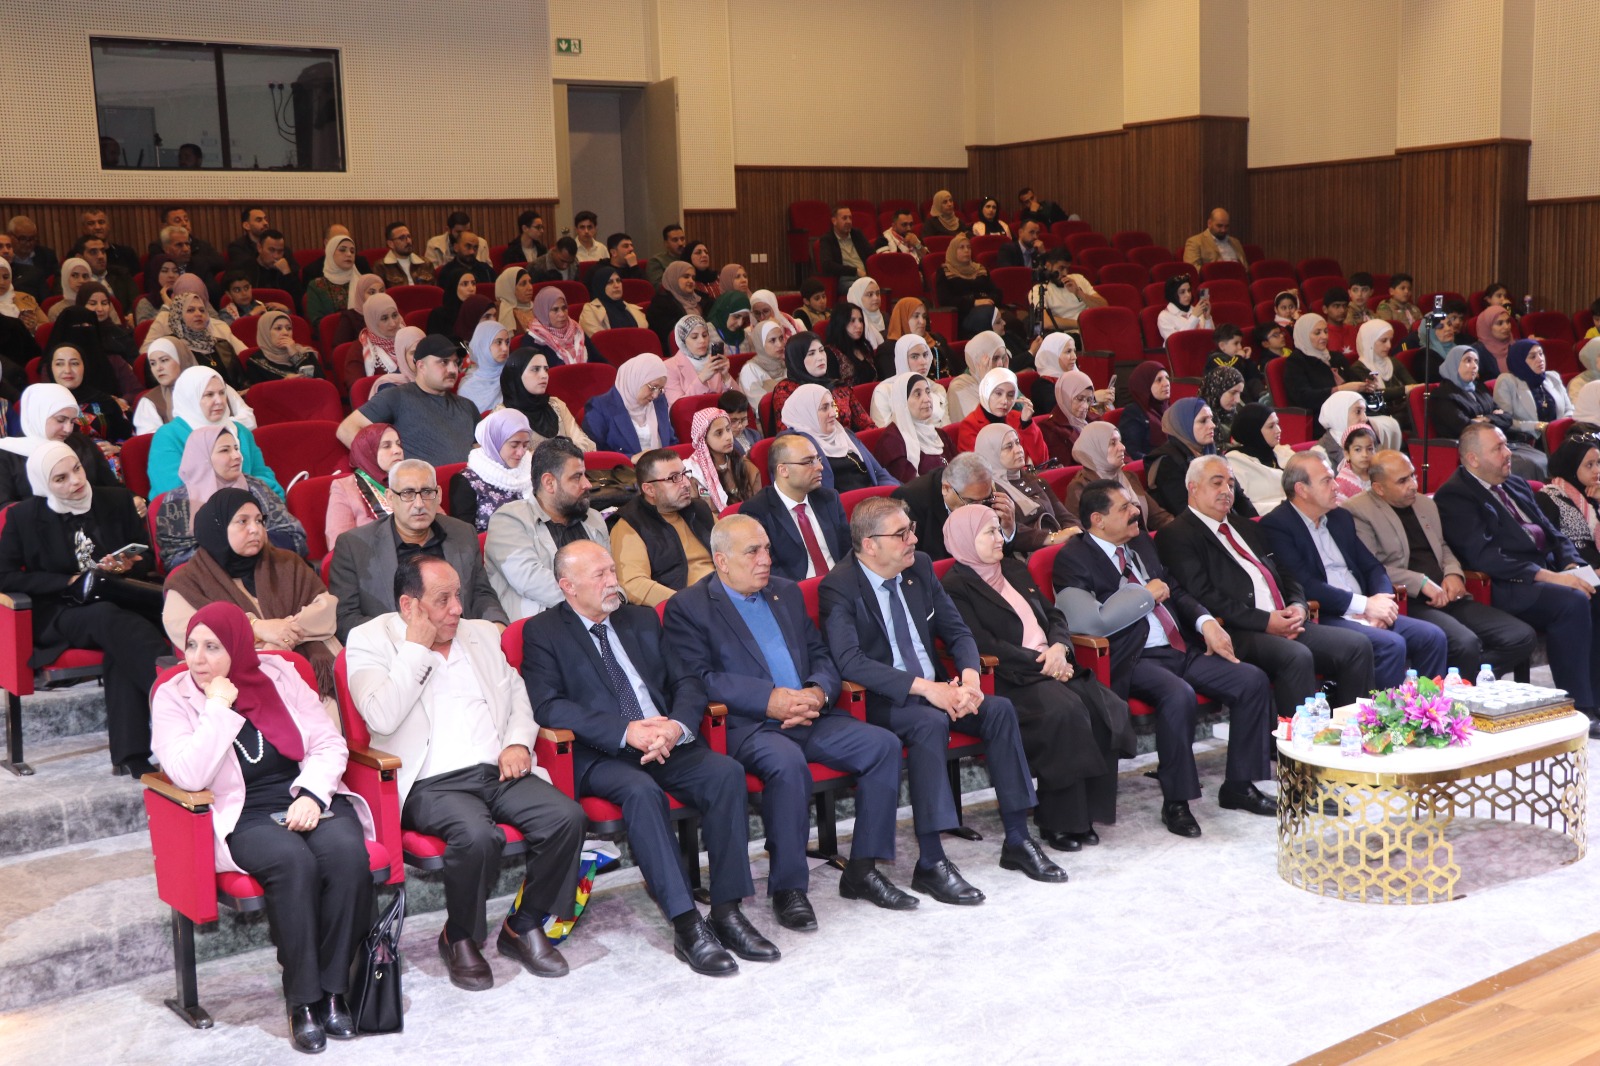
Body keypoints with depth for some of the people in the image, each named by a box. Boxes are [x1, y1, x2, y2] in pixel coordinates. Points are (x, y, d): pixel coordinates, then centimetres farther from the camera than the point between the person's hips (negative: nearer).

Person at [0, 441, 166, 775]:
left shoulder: (118, 501, 12)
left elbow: (148, 560, 16)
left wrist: (128, 566, -9)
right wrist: (70, 582, -8)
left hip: (118, 603, 2)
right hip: (59, 615, -1)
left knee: (122, 645, -36)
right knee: (113, 621, -38)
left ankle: (131, 756, -43)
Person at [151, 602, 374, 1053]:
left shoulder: (280, 674, 8)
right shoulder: (172, 698, 2)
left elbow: (330, 744, 5)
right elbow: (189, 776, -14)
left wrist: (312, 794, -12)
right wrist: (218, 708, -12)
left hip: (308, 799, 3)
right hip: (243, 816, -2)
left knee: (346, 854, -30)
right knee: (294, 861, -35)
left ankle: (333, 989, -18)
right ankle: (303, 1001, -23)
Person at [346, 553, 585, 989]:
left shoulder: (481, 634, 20)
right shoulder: (370, 641, 2)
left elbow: (516, 695, 21)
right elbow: (382, 717, -13)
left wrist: (518, 742, 1)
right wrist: (417, 648, -8)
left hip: (499, 771, 5)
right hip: (432, 784, -5)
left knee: (567, 816, -21)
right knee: (477, 834, -35)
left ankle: (524, 926, 1)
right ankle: (459, 937, -5)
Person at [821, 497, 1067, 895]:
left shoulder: (920, 567, 6)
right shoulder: (839, 587, -15)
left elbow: (958, 631, 10)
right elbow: (849, 661, -26)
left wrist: (970, 677, -12)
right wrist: (923, 687, -30)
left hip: (934, 688, 7)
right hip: (879, 701, -7)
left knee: (1000, 709, -15)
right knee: (930, 723, -34)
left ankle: (1017, 841, -6)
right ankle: (930, 863, -29)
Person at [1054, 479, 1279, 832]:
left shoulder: (1141, 542, 16)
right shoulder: (1073, 559, -8)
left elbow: (1176, 591, 24)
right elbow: (1093, 622, -22)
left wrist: (1205, 621, 4)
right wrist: (1147, 594, -10)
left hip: (1183, 648, 8)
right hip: (1135, 660, -8)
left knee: (1253, 681, -8)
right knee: (1179, 696, -35)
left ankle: (1238, 785, 6)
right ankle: (1176, 802, -17)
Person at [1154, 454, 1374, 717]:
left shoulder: (1246, 529, 28)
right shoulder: (1176, 536, -1)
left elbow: (1285, 576, 27)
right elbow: (1204, 597, -12)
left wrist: (1298, 606, 3)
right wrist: (1264, 621, -16)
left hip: (1287, 624, 8)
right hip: (1236, 634, -8)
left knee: (1357, 646, -10)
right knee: (1297, 657, -34)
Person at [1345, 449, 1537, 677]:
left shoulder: (1426, 503, 21)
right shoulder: (1357, 512, -4)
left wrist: (1453, 573, 8)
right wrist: (1422, 583, -17)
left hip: (1446, 596, 8)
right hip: (1407, 603, -8)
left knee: (1523, 637, -8)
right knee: (1466, 643, -33)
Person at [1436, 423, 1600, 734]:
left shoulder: (1516, 485, 22)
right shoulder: (1454, 496, -6)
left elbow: (1551, 532, 21)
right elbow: (1484, 556, -16)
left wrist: (1572, 565, -1)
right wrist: (1547, 577, -21)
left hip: (1547, 572, 8)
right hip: (1508, 588, -8)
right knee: (1572, 602, -29)